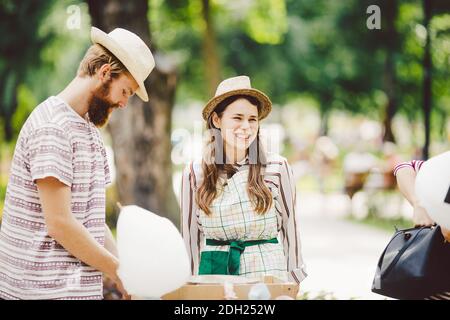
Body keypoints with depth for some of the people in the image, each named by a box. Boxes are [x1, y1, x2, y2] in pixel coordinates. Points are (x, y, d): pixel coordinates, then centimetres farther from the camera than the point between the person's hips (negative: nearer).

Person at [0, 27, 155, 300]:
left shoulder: (90, 131, 17)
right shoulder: (51, 127, -14)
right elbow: (60, 224, -19)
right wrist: (119, 272, -12)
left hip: (81, 287, 9)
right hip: (50, 290, -9)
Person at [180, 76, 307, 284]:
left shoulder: (277, 168, -2)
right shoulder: (195, 173, 2)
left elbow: (289, 227, 5)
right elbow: (190, 236, 9)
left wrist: (292, 282, 6)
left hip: (267, 273, -1)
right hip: (213, 272, 1)